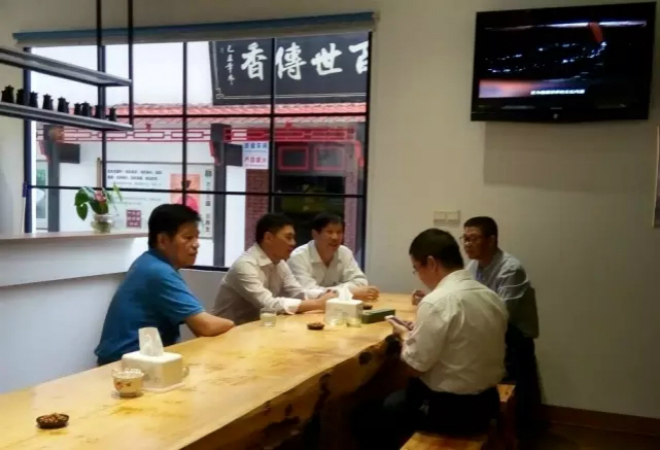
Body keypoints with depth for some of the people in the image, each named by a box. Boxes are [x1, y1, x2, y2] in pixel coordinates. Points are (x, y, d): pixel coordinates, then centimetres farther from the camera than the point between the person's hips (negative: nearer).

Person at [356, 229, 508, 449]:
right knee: (398, 398, 28)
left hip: (448, 409, -8)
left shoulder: (436, 302, -23)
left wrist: (405, 335, 0)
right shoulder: (491, 297, 2)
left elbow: (415, 366, -18)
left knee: (371, 415, 12)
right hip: (485, 403, 8)